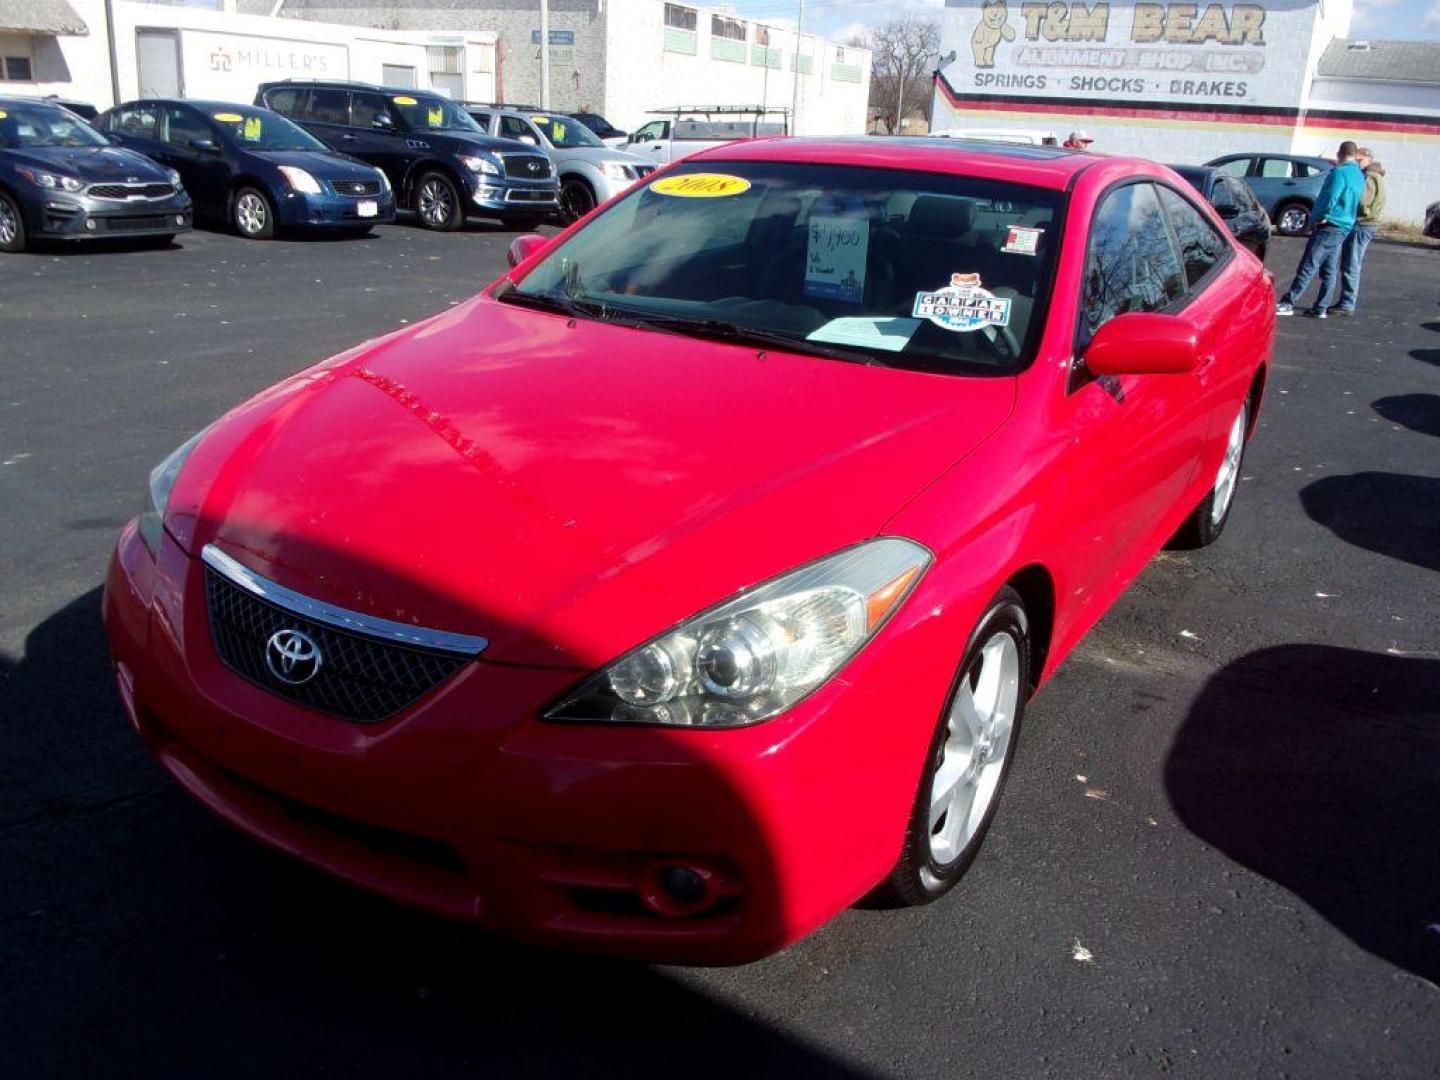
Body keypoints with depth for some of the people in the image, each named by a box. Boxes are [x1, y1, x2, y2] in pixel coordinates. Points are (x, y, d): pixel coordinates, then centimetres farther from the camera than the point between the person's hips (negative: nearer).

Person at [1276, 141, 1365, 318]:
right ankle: (1321, 308, 11)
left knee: (1308, 266, -12)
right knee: (1330, 270, 9)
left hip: (1328, 226, -9)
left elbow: (1330, 199, -20)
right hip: (1345, 227, 9)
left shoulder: (1339, 172, -12)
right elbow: (1355, 203, 18)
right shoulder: (1360, 177, 15)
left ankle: (1287, 303, -15)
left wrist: (1316, 217, -6)